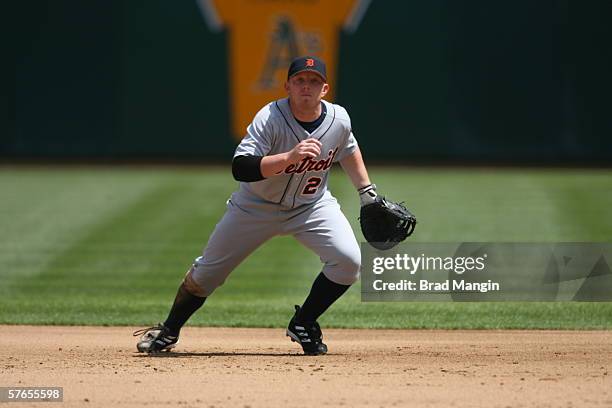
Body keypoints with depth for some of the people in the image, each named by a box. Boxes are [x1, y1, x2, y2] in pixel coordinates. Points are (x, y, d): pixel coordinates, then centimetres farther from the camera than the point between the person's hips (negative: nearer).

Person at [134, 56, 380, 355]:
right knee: (207, 271, 3)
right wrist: (291, 157, -51)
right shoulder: (270, 118, -28)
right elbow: (240, 168, -41)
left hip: (312, 204, 3)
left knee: (348, 261, -19)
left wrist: (367, 192, 10)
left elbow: (348, 150, 12)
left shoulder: (339, 120, -14)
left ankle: (303, 325, 3)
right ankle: (168, 331, 27)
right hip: (257, 205, -2)